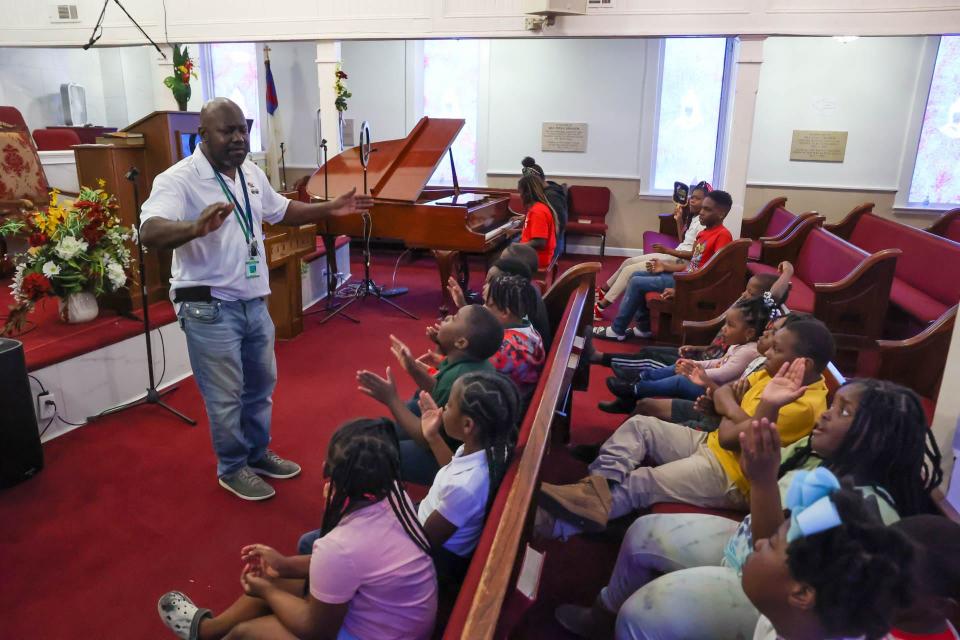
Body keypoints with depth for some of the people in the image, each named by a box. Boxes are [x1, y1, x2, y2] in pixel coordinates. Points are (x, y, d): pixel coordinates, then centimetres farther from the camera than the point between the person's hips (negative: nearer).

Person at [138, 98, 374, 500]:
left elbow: (281, 211, 24)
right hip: (209, 307, -7)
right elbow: (150, 233, -32)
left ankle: (258, 454, 41)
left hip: (254, 302, 8)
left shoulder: (252, 174, 7)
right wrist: (196, 228, -52)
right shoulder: (179, 180, -17)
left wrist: (330, 209, 15)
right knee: (225, 397, 5)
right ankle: (232, 469, 28)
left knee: (261, 384, 20)